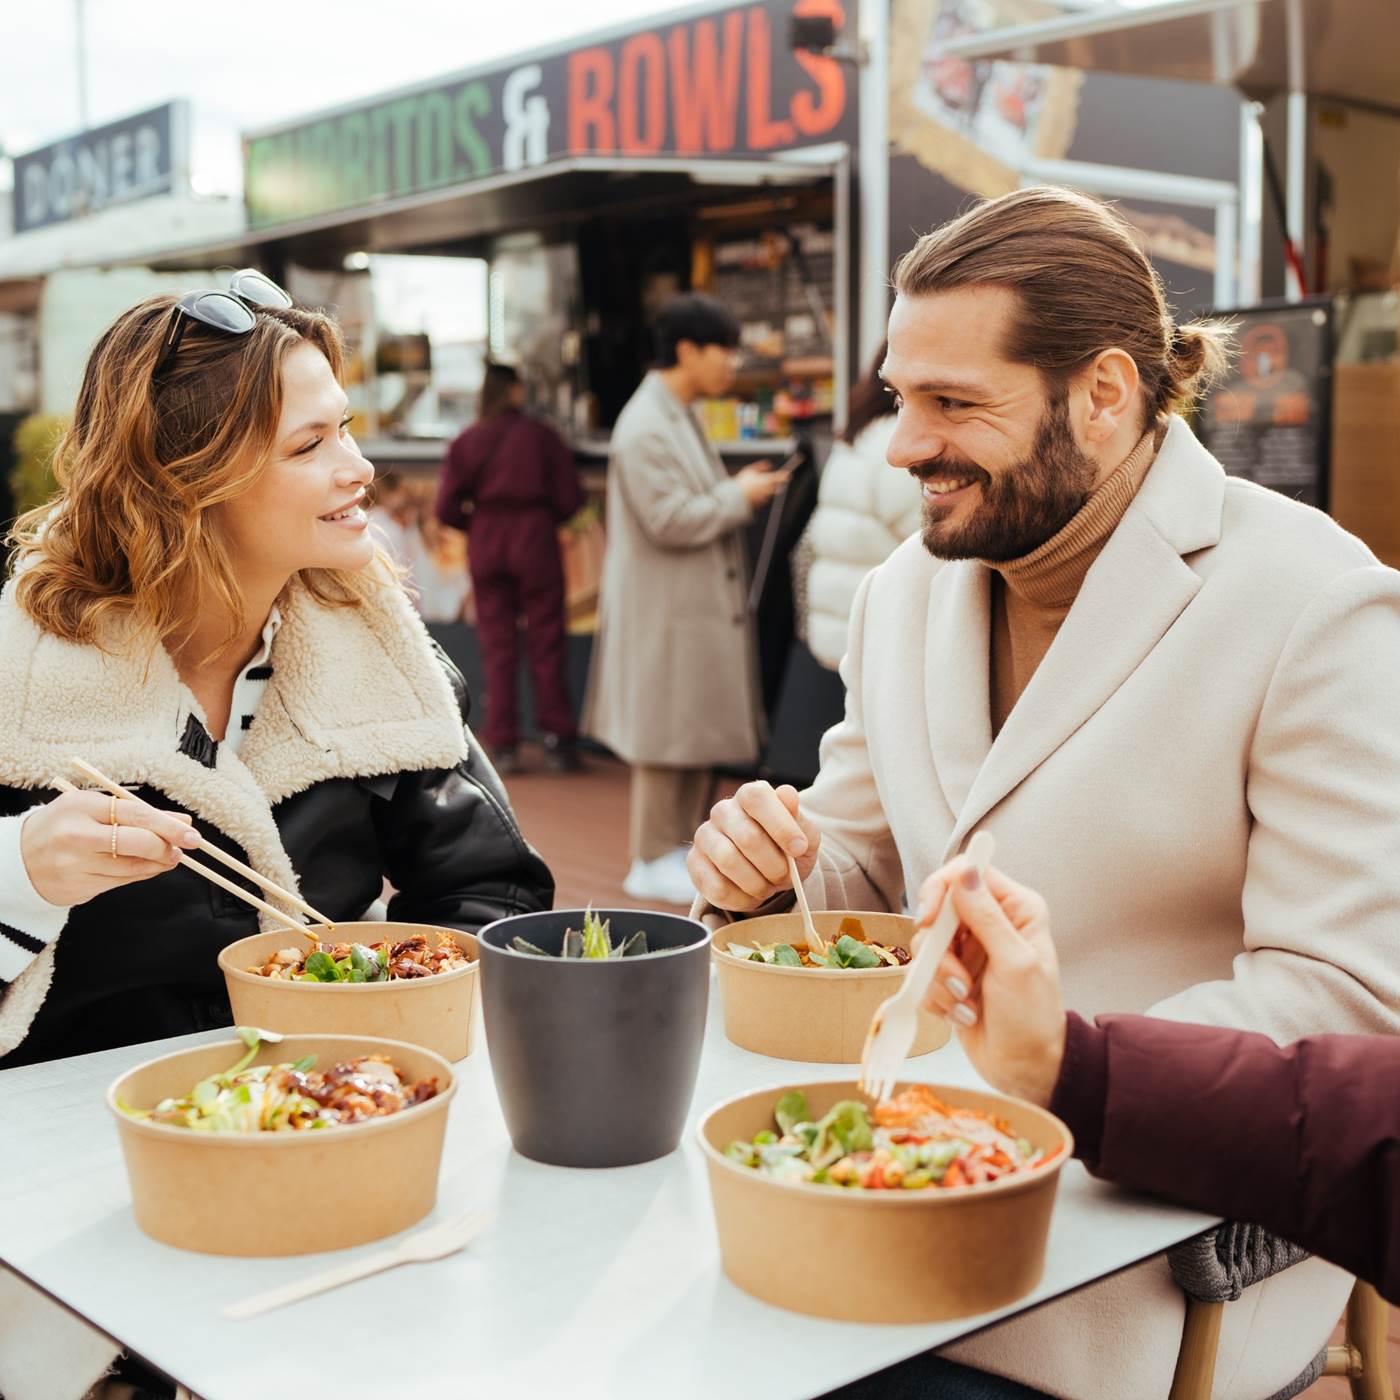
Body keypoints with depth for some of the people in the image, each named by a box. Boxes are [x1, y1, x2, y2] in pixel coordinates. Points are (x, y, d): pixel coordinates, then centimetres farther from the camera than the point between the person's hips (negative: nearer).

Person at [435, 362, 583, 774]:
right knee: (545, 643, 5)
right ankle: (558, 739, 8)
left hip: (485, 545, 2)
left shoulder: (466, 442, 0)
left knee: (497, 646, 7)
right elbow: (569, 497, -5)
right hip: (535, 541, -1)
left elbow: (446, 508, -3)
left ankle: (503, 744, 7)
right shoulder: (541, 435, -4)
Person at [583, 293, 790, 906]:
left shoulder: (681, 419, 16)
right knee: (666, 734, -2)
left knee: (702, 731, 14)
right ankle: (651, 861, 9)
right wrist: (739, 497, -13)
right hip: (664, 609, -10)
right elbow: (670, 521, -23)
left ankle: (678, 847, 25)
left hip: (700, 603, 10)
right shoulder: (645, 428, -18)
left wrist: (737, 489, 8)